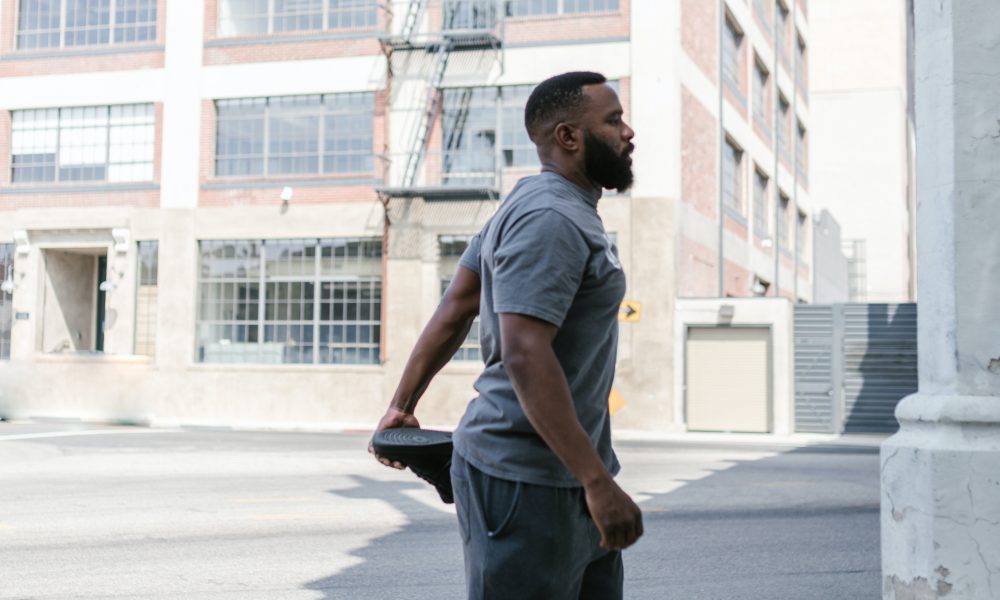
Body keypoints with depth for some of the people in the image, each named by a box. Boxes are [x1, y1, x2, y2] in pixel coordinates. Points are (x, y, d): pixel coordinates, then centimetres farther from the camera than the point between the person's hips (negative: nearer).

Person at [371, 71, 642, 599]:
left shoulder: (536, 202, 15)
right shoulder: (550, 219, -18)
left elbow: (455, 308, 17)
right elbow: (525, 356, -28)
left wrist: (403, 405, 21)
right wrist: (597, 481, -29)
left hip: (566, 476, 10)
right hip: (526, 483, -10)